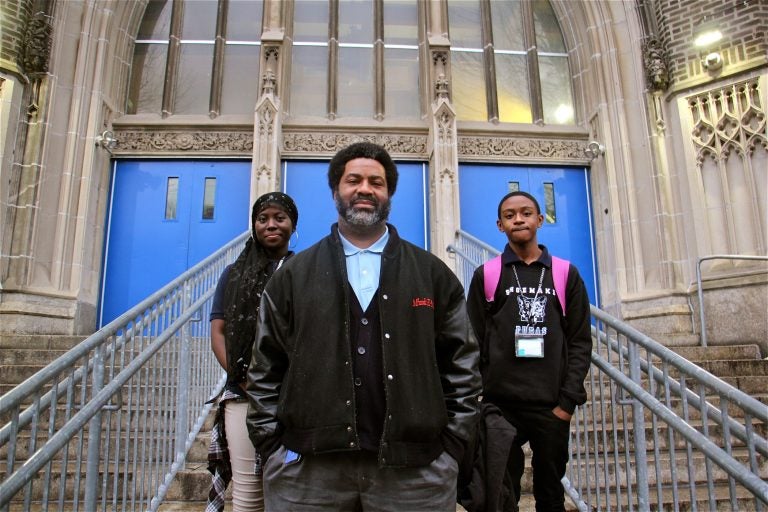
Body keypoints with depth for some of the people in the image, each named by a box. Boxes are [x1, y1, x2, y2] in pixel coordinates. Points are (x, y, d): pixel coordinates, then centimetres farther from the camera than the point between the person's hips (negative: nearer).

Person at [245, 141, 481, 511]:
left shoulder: (433, 274, 6)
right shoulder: (293, 275, 7)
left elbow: (462, 364, 6)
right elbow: (266, 370, 7)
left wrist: (450, 448, 0)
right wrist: (272, 448, 1)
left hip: (414, 470, 0)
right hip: (307, 470, 0)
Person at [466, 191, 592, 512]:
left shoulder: (566, 274, 8)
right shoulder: (485, 276, 5)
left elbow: (580, 341, 4)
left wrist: (569, 400, -5)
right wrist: (476, 400, -5)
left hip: (553, 405, 1)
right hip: (500, 404, -1)